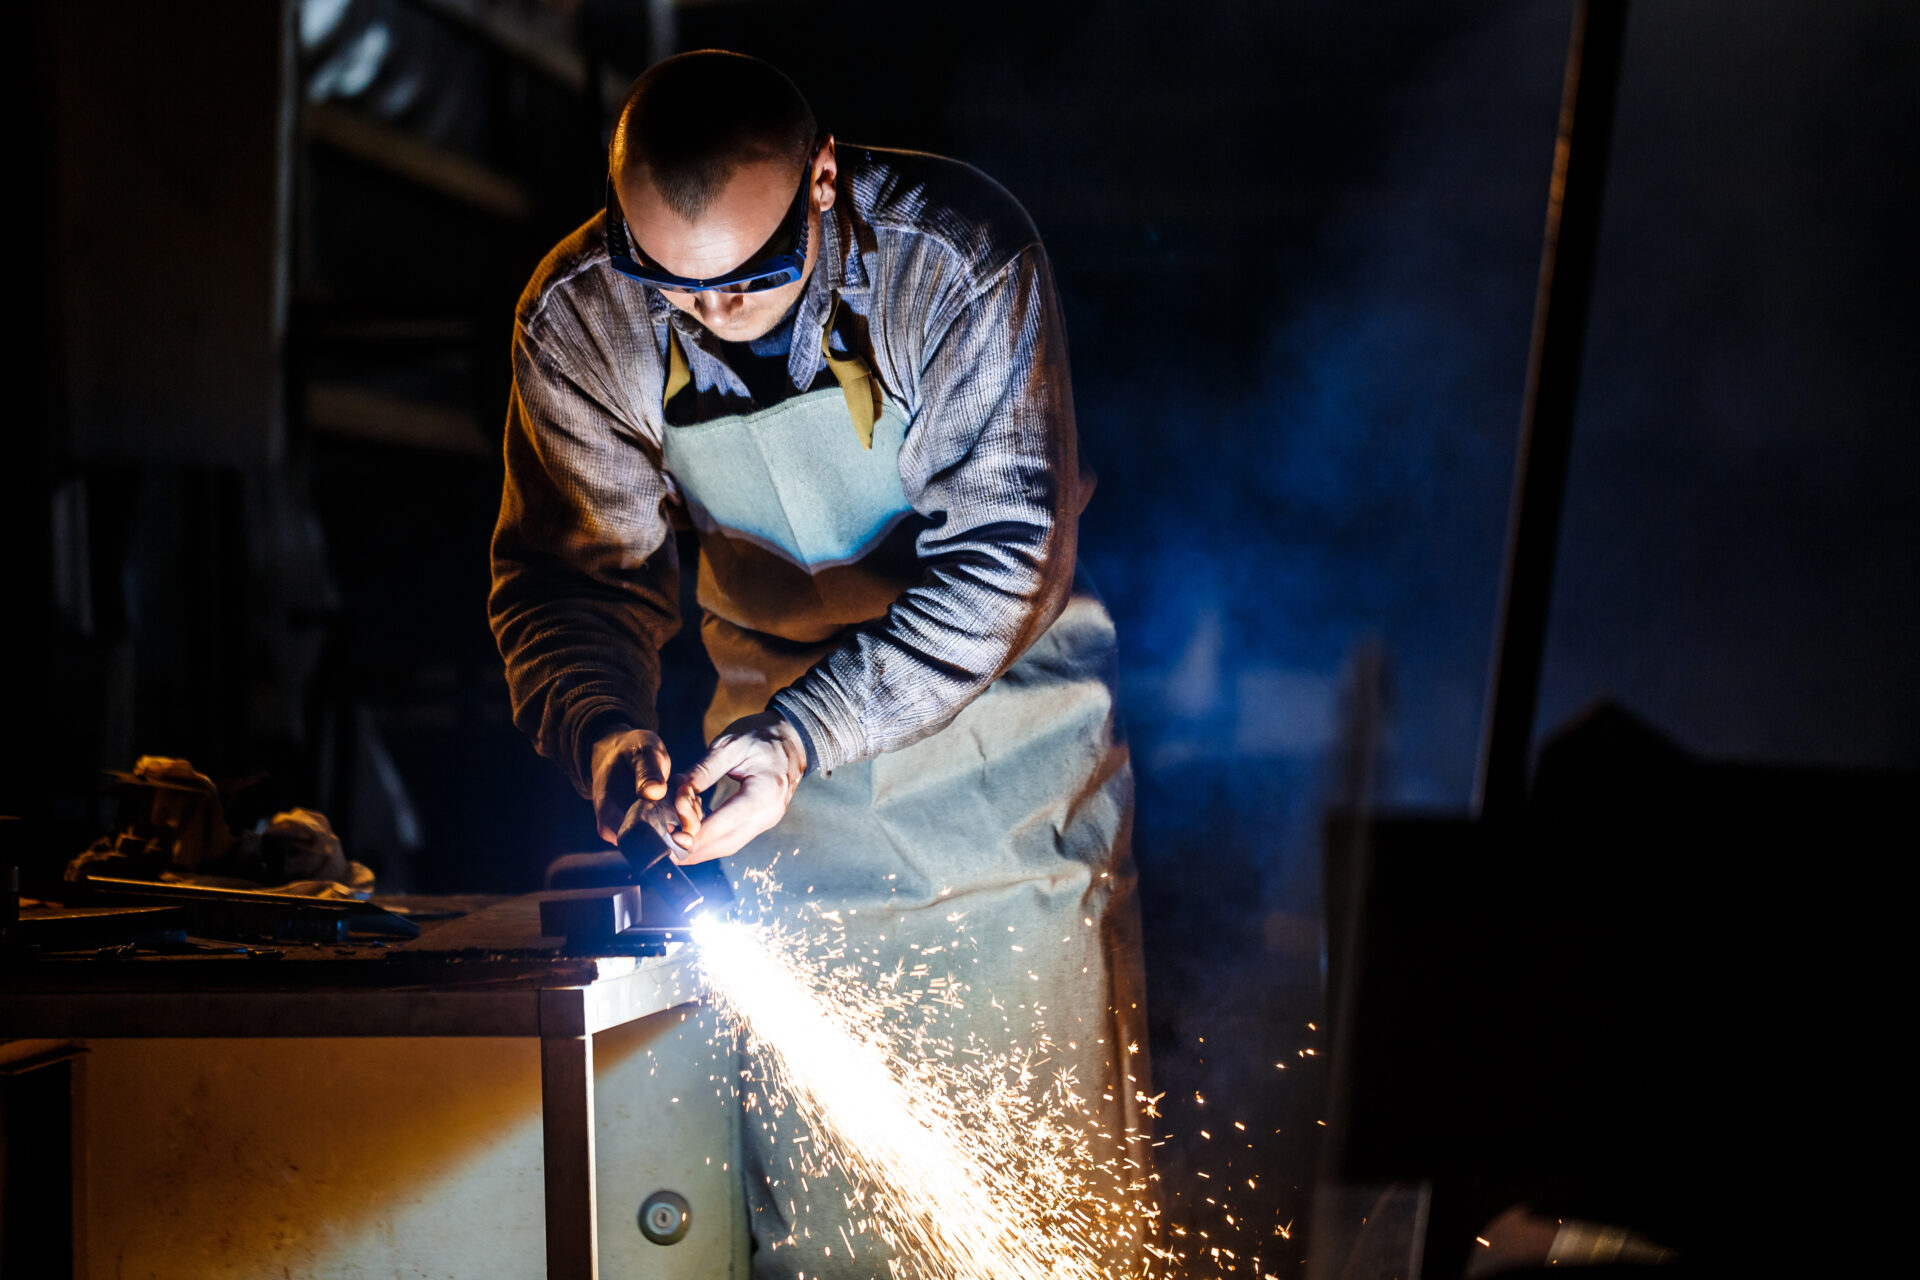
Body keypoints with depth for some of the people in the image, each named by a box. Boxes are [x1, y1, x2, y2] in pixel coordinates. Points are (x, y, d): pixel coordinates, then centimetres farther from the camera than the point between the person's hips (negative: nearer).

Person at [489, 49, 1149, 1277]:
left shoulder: (963, 256, -23)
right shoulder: (579, 319, -14)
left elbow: (998, 558, -23)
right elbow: (570, 568, -5)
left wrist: (807, 735, -32)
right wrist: (602, 725, -26)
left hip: (1001, 698, -2)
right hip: (784, 727, 3)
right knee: (797, 1139, 5)